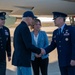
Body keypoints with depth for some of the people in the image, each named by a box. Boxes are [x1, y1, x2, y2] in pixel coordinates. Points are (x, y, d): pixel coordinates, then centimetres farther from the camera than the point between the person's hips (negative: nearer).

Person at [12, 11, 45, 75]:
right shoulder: (24, 27, -17)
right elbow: (29, 45, -23)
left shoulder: (18, 27, 12)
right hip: (24, 60, -10)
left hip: (18, 58, 10)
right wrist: (39, 51, -9)